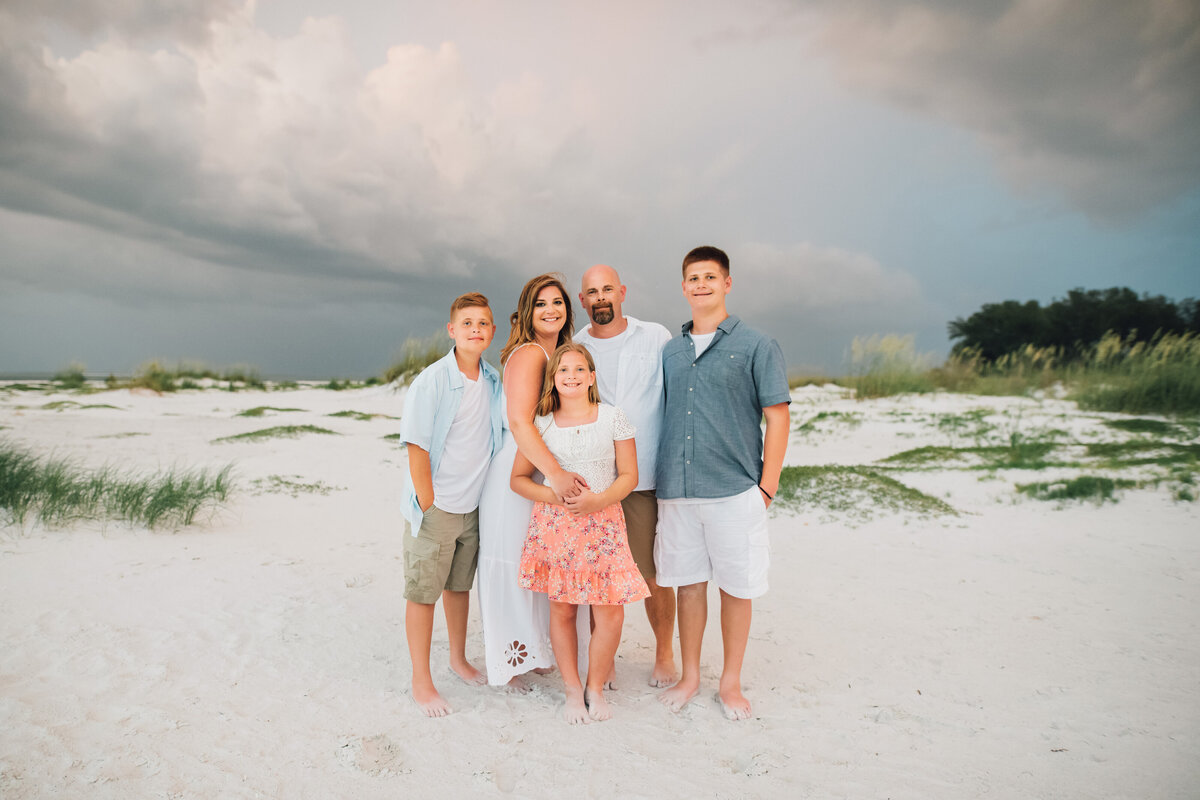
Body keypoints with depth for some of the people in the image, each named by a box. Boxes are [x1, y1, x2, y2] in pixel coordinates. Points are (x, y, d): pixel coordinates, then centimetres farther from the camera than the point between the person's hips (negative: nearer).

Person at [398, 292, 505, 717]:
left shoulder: (493, 380, 4)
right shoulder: (432, 380, -15)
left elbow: (511, 428, 16)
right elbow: (417, 445, -15)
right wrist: (428, 503, -13)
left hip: (473, 504, 6)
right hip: (435, 507, -5)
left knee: (460, 585, 20)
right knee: (422, 592, 5)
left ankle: (459, 659, 38)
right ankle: (421, 682, 19)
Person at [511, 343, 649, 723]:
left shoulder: (613, 418, 3)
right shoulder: (541, 425, 4)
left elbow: (629, 475, 2)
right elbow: (518, 478, 7)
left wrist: (598, 499, -15)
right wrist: (553, 495, -11)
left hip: (602, 522, 0)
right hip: (554, 524, 1)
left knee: (610, 613, -4)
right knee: (561, 609, 6)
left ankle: (595, 687, 20)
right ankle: (573, 690, 25)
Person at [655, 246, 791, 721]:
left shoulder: (756, 347, -1)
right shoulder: (670, 351, 12)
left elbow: (778, 419, -3)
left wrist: (767, 487, -8)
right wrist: (660, 479, 11)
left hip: (734, 490, -3)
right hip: (676, 490, 4)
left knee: (736, 588, 7)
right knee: (687, 583, 12)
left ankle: (731, 682, 25)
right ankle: (689, 677, 28)